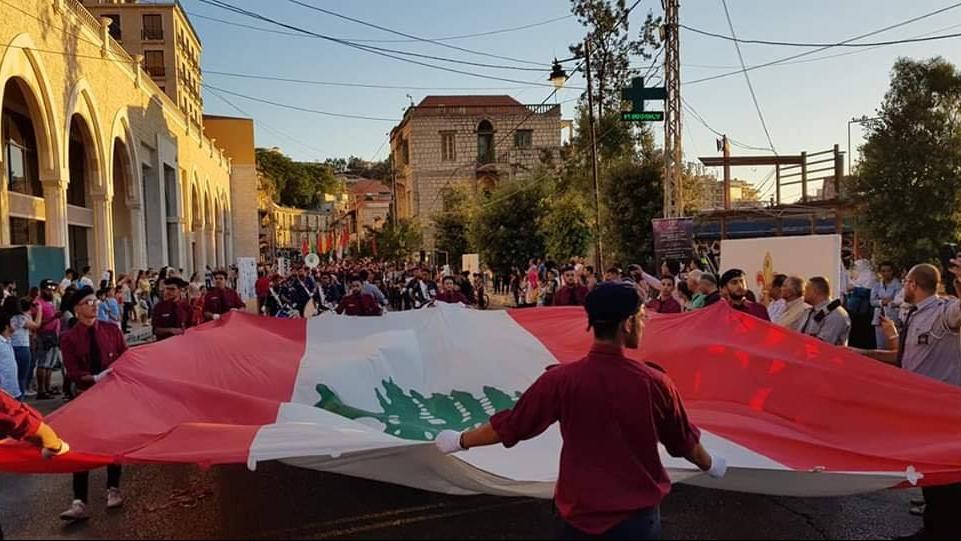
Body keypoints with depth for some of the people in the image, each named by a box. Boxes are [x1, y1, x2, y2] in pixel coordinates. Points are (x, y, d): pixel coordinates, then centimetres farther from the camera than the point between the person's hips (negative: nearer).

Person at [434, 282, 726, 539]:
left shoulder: (561, 380, -16)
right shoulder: (655, 383, -13)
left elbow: (509, 426, -7)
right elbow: (684, 442, 3)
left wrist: (459, 440, 9)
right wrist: (710, 465, 25)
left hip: (581, 514, 1)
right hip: (638, 516, 0)